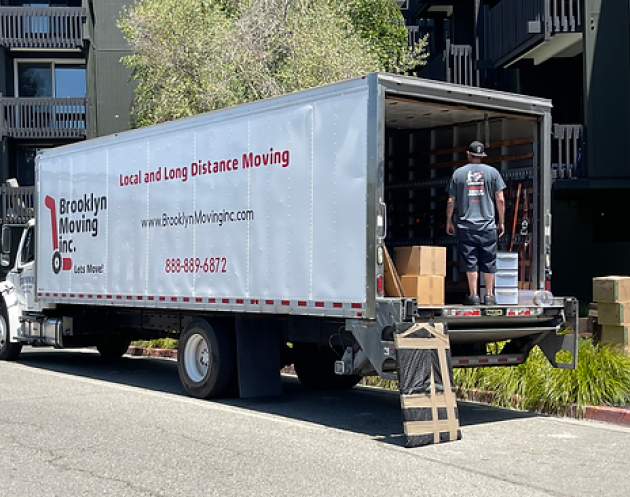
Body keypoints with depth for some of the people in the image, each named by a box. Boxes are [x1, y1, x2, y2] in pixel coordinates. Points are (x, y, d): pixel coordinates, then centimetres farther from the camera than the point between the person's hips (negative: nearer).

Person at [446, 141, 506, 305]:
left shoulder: (458, 173, 4)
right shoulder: (492, 172, 3)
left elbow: (451, 201, 5)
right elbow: (500, 200, 2)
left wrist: (449, 221, 16)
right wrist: (501, 222, 11)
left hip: (466, 225, 0)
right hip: (488, 225, 0)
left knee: (470, 261, 2)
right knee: (489, 262, 6)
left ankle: (473, 295, 1)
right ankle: (489, 295, 7)